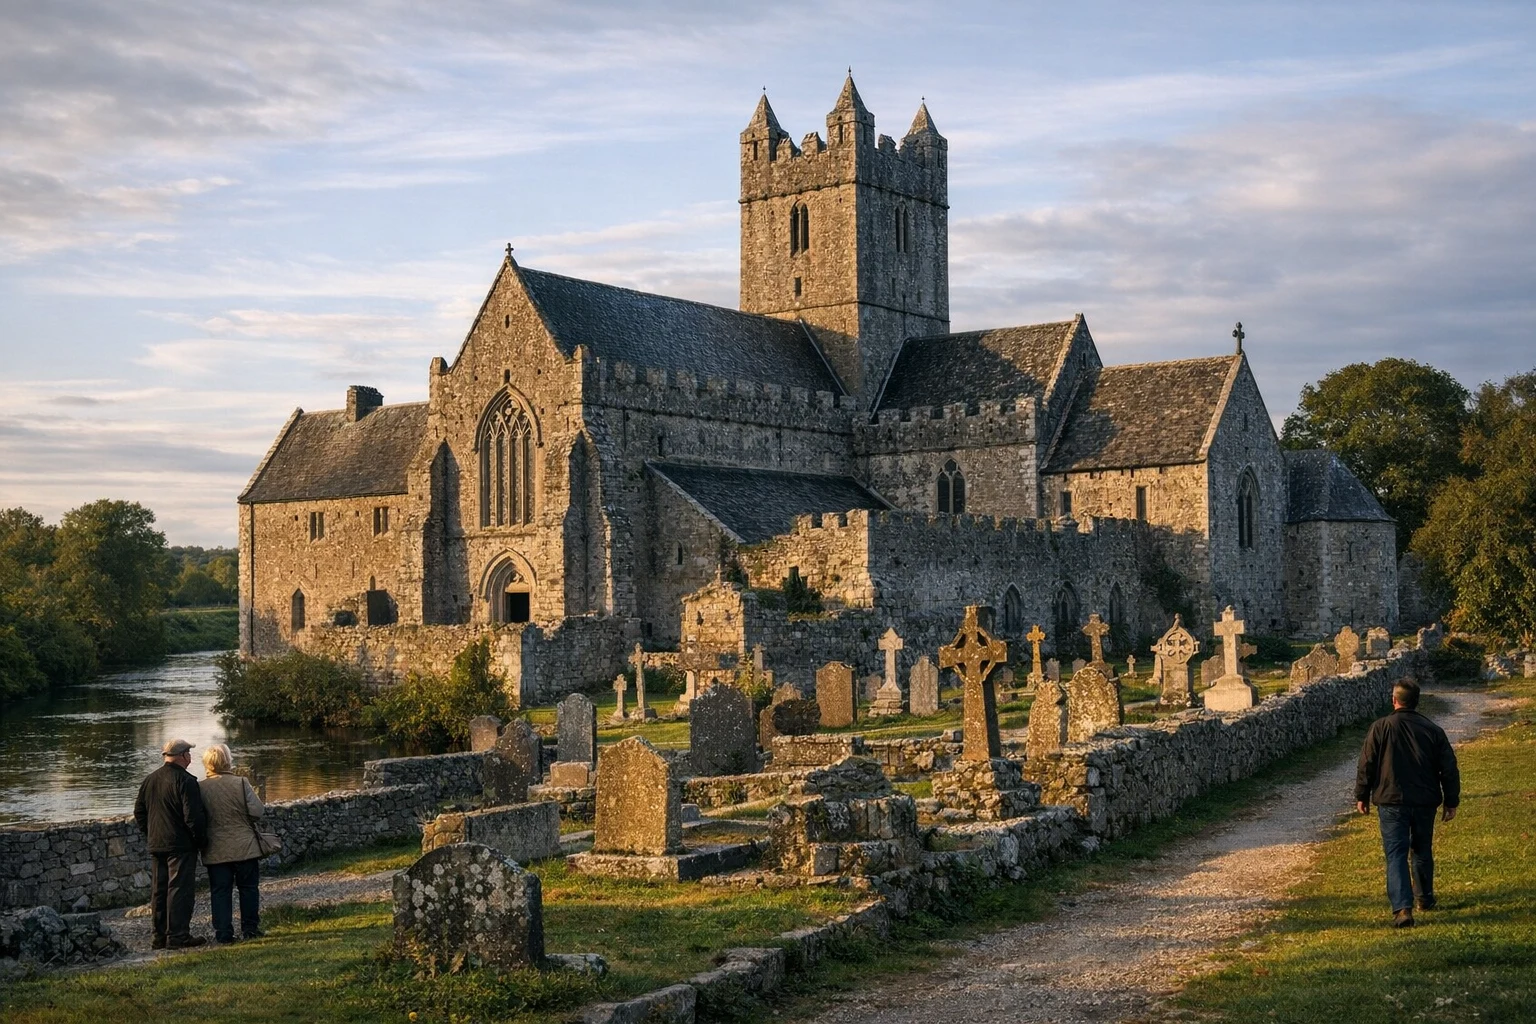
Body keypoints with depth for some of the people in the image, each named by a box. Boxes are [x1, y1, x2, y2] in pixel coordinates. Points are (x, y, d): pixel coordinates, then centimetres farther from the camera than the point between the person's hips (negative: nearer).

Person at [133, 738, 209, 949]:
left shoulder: (150, 780, 10)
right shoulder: (185, 781, -15)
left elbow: (139, 811, 17)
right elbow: (193, 815, -19)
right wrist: (198, 838, -6)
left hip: (156, 845, 8)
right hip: (180, 845, -8)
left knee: (159, 890, 12)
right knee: (180, 889, -5)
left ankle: (160, 935, 16)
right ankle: (177, 936, -6)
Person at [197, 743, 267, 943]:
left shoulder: (200, 788, -7)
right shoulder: (240, 783, -12)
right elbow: (257, 811, -13)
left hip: (215, 850, 1)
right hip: (244, 847, -1)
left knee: (220, 891, 7)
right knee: (248, 888, 12)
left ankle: (223, 932, 5)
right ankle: (250, 928, 16)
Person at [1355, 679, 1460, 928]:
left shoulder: (1380, 728, -7)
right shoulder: (1433, 730, 1)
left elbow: (1366, 765, -4)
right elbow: (1449, 769, 3)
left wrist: (1362, 796, 7)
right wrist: (1451, 802, 11)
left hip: (1391, 802, -3)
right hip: (1425, 803, 3)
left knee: (1396, 855, -5)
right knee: (1422, 851, 22)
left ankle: (1402, 908, -18)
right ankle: (1426, 899, 36)